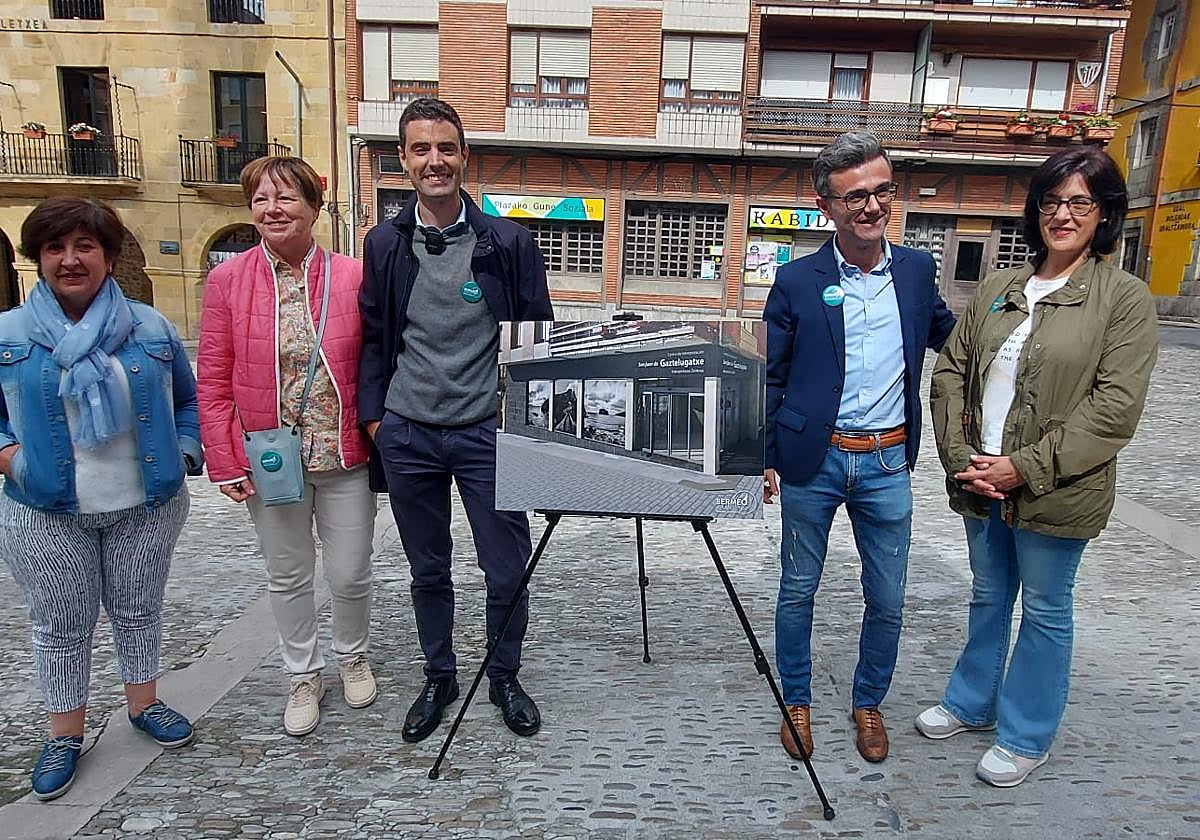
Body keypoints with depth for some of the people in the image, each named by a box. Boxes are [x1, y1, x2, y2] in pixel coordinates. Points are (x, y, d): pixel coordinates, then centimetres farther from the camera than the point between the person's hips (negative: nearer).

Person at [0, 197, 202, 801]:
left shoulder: (150, 327, 2)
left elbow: (187, 400, 11)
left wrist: (182, 454, -1)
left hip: (145, 507, 1)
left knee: (138, 610, 15)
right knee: (60, 625, 11)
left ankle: (144, 704, 36)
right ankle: (64, 734, 29)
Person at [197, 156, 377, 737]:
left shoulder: (351, 277, -4)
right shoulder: (227, 281, -2)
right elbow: (213, 381, 0)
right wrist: (225, 461, -5)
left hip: (343, 456, 0)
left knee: (350, 573, 10)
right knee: (287, 575, 15)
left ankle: (352, 657, 39)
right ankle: (303, 676, 37)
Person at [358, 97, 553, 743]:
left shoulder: (508, 243, -3)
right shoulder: (384, 244, 6)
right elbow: (374, 336, 11)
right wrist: (372, 414, 4)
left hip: (488, 434, -2)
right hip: (406, 435, 3)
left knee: (506, 571, 5)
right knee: (427, 570, 15)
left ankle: (504, 678, 30)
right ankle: (439, 678, 36)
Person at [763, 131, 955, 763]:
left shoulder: (916, 271, 3)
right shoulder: (797, 281, -6)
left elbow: (948, 337, 22)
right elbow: (770, 377, -2)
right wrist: (765, 457, -4)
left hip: (887, 462, 3)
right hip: (812, 460, -2)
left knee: (887, 599, 12)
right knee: (797, 591, 12)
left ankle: (868, 704, 36)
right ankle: (797, 702, 33)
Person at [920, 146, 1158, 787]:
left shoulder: (1125, 298, -8)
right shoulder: (998, 289, 6)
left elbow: (1115, 409, -15)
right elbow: (950, 372, 4)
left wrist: (1025, 468, -19)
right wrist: (960, 458, -7)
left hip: (1055, 493, -4)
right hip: (980, 484, 5)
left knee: (1045, 612, 12)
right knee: (988, 596, 21)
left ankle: (1026, 736, 31)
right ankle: (972, 702, 41)